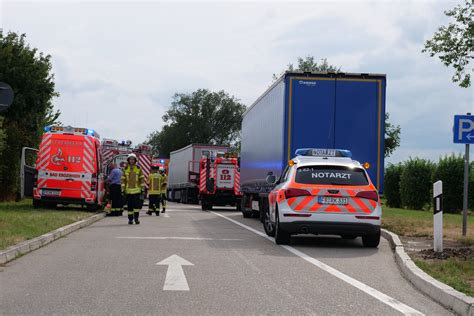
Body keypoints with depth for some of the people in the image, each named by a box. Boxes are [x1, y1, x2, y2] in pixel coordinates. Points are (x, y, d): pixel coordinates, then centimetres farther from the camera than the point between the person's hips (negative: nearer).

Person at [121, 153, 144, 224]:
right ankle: (130, 219, 11)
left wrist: (143, 188, 1)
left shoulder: (138, 168, 5)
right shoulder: (125, 169, 6)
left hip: (136, 190, -1)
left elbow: (142, 179, 6)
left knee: (136, 204, -10)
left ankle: (136, 218, -3)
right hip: (128, 190, 1)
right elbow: (123, 179, 6)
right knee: (129, 205, 3)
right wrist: (123, 189, 0)